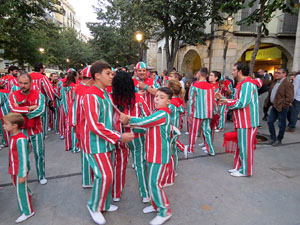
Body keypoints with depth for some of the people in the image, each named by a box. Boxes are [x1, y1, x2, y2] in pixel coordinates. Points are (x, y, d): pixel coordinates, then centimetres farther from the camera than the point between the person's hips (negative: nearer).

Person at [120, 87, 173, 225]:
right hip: (153, 154, 9)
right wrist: (130, 121, -6)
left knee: (155, 183, -4)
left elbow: (144, 121, -20)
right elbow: (147, 125, 7)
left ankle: (165, 211, 14)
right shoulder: (157, 112, 11)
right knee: (152, 181, 18)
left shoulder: (162, 114, -19)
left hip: (160, 155, -9)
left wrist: (128, 120, -7)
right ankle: (156, 205, 37)